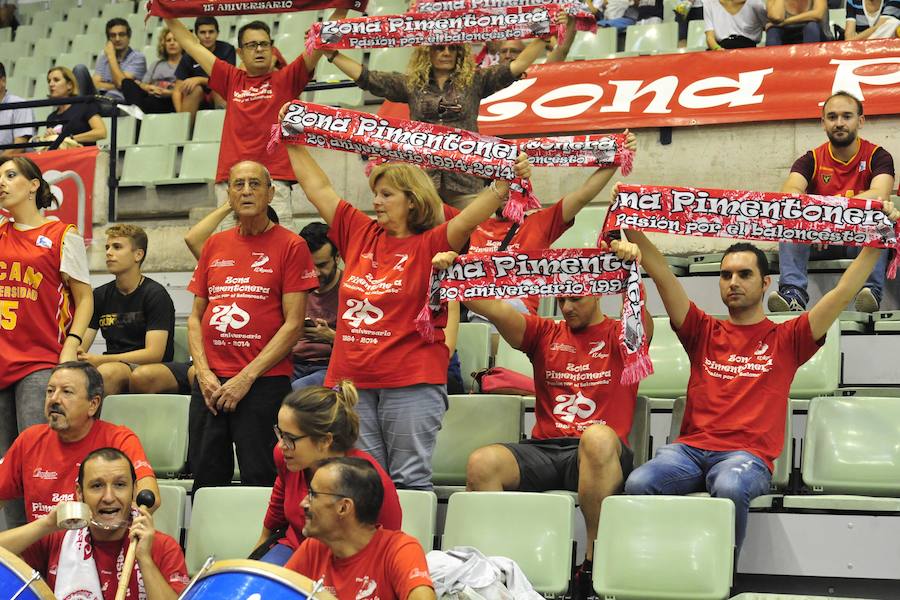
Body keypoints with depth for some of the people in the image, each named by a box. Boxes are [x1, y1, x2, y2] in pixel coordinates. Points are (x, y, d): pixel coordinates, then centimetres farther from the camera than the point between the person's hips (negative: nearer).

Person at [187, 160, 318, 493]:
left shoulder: (290, 246, -1)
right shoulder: (214, 245, 14)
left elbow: (293, 324, -6)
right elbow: (195, 317, 15)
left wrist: (247, 377, -11)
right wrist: (204, 373, 0)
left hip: (264, 382, -4)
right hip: (210, 384, 5)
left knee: (259, 481, -5)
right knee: (206, 479, 7)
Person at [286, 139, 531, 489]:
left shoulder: (430, 245, -3)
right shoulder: (360, 234, 11)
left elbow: (469, 218, -19)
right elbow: (317, 187, 18)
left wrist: (504, 184, -34)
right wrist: (293, 143, 22)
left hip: (410, 384, -5)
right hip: (352, 381, 5)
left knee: (409, 481, -1)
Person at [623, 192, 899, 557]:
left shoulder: (785, 339, 14)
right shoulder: (704, 333, 20)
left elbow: (844, 293, 8)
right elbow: (661, 274, 12)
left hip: (747, 454, -2)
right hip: (691, 447, 2)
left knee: (729, 488, -39)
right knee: (638, 483, -30)